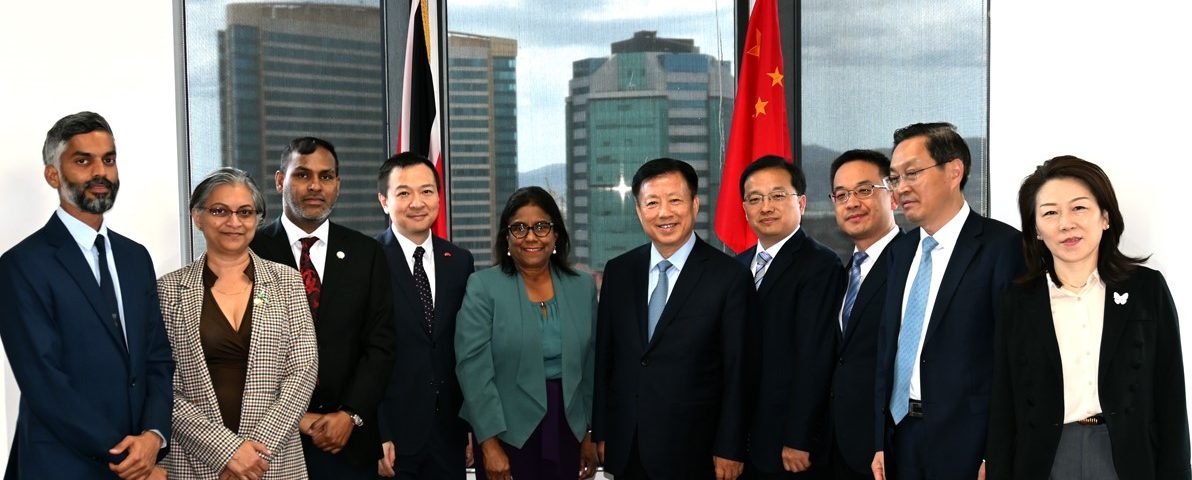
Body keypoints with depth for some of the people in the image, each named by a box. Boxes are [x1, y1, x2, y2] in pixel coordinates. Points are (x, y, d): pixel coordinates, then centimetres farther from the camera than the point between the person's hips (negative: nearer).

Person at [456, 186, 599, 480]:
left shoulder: (583, 286, 5)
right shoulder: (483, 286, -6)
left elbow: (590, 366, 9)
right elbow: (473, 368, -10)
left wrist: (590, 435, 9)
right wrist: (490, 445, -14)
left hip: (568, 433, 3)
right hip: (509, 434, -3)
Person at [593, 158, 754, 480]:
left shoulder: (730, 277, -8)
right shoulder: (618, 271, 5)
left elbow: (738, 372, -7)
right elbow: (604, 357, 9)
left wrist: (729, 450, -7)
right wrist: (600, 432, 7)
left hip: (691, 450, -3)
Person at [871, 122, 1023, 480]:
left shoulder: (1002, 246, -10)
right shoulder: (902, 250, 11)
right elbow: (887, 346, 12)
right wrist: (881, 442, 8)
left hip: (965, 447, -6)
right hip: (901, 436, 6)